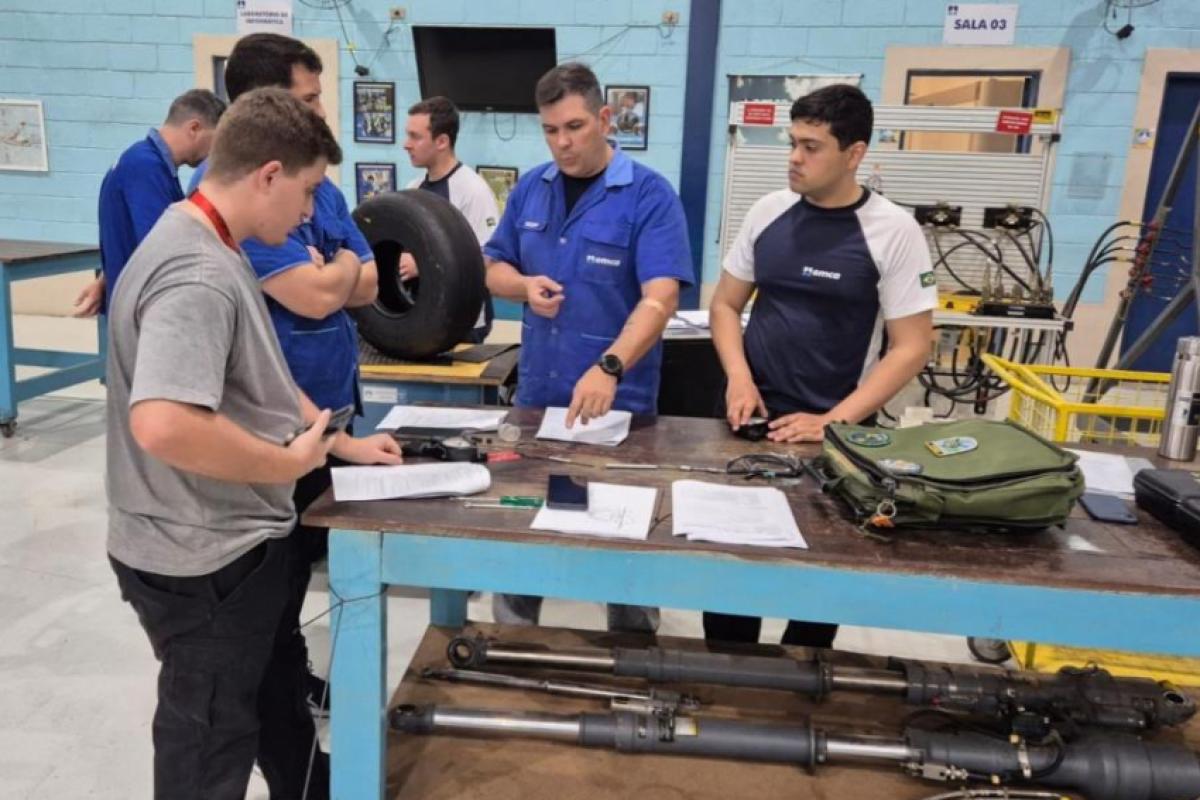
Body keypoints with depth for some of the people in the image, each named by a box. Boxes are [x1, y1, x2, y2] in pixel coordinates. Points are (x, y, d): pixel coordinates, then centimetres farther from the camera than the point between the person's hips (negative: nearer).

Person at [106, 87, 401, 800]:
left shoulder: (215, 251, 7)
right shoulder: (197, 275, -27)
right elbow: (163, 425, -40)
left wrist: (343, 443, 13)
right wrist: (288, 464, -26)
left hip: (237, 538, 10)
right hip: (203, 560, -10)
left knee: (277, 689, 29)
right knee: (211, 739, 12)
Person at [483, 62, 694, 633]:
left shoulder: (649, 195, -11)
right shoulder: (530, 188, 5)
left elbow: (660, 298, -21)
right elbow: (494, 267, 13)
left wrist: (609, 368, -36)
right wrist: (524, 285, -11)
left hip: (619, 404, -5)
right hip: (534, 394, 5)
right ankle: (511, 639, 38)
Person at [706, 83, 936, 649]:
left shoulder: (893, 231, -10)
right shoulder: (769, 211, 1)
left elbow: (911, 347, -10)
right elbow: (725, 304, 8)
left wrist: (834, 422, -18)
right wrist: (739, 379, -9)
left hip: (833, 430, -3)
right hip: (750, 417, 3)